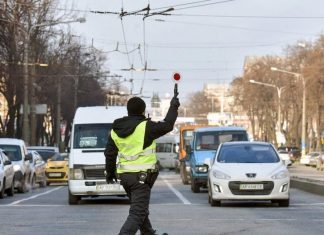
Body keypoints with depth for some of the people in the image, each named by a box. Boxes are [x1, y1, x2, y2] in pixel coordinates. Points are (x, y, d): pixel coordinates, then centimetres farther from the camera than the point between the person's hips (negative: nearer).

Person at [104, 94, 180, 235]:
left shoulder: (116, 130, 7)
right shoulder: (146, 127, -13)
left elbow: (109, 154, 11)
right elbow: (167, 125, -2)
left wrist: (110, 173, 23)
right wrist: (173, 106, 12)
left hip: (124, 176, 7)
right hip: (141, 176, -7)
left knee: (140, 209, 25)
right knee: (137, 213, -8)